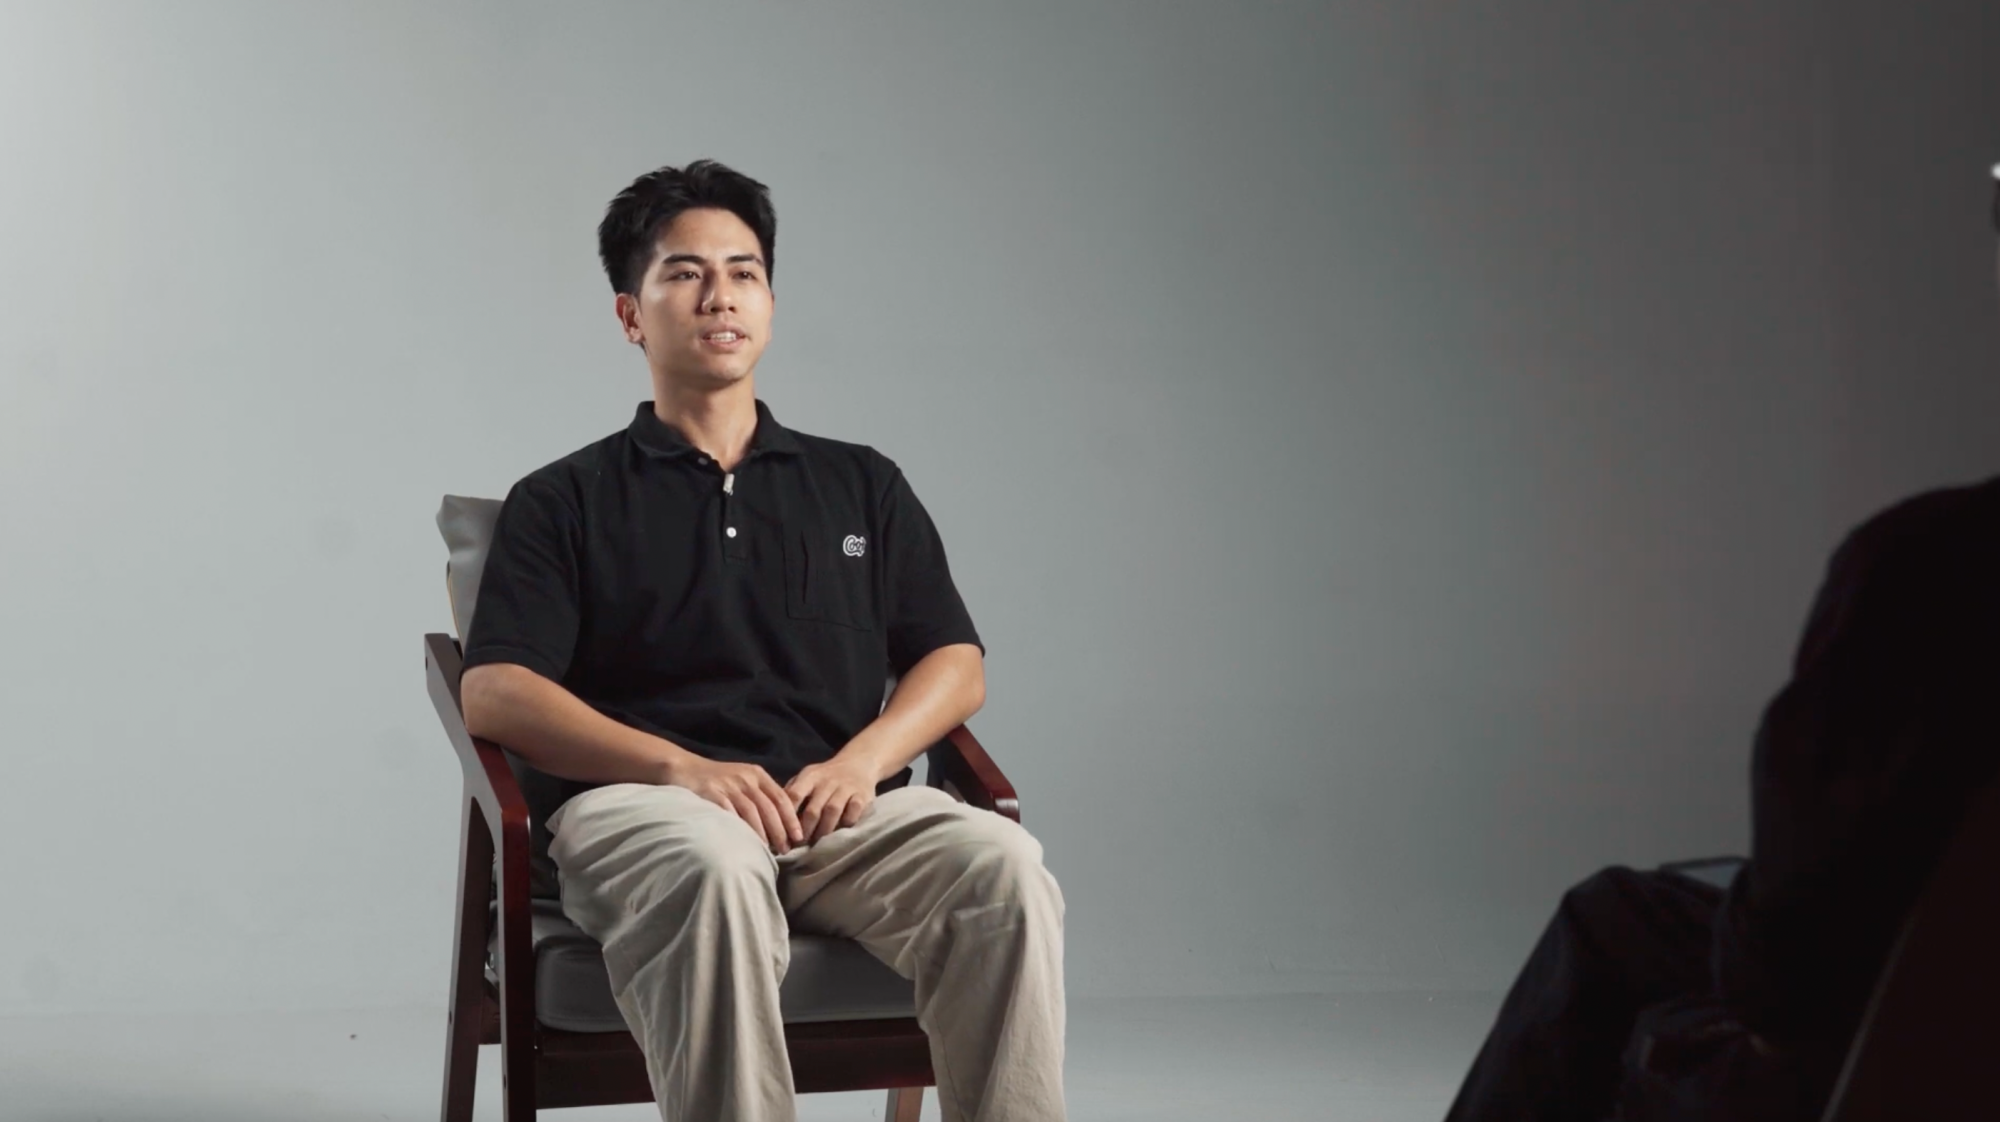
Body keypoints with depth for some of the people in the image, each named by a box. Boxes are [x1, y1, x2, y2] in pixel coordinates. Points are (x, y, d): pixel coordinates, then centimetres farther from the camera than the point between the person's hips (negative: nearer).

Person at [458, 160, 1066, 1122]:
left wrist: (862, 758, -5)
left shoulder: (863, 485, 26)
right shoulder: (566, 501, 17)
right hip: (638, 799, -2)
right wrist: (685, 766, -13)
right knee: (713, 873, -40)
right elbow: (495, 693, 2)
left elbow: (956, 665, 17)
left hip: (838, 804, 3)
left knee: (1003, 866, -30)